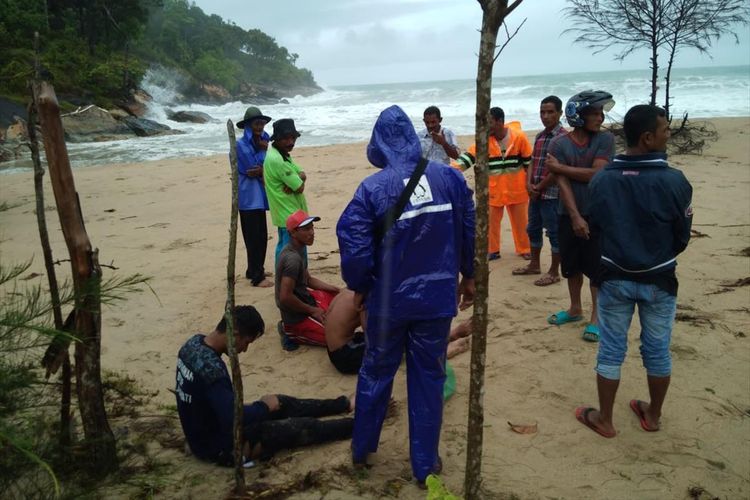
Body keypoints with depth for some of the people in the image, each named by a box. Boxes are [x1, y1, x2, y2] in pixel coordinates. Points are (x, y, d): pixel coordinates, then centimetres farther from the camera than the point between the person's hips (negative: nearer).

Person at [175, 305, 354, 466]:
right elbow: (233, 420, -35)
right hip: (219, 446, -9)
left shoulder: (195, 342, -6)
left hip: (204, 432, 9)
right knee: (302, 427, -1)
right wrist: (264, 406, -17)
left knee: (282, 403, 18)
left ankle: (344, 404, 33)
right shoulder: (212, 369, -35)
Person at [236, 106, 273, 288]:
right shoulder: (241, 145, -11)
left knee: (261, 236, 12)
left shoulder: (260, 142, 13)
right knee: (253, 237, -5)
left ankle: (253, 271, 25)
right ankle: (257, 277, 2)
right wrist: (263, 151, -6)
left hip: (259, 195, 8)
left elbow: (264, 168, 5)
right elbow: (251, 170, -17)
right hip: (248, 196, -8)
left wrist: (260, 170, -16)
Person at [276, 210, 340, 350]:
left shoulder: (297, 250, 4)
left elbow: (308, 280, 16)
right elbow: (285, 297, -29)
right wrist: (312, 311, -17)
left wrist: (334, 288, 4)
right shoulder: (293, 258, -27)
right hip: (297, 316, -9)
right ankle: (292, 332, -2)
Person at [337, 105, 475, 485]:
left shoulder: (372, 188, -13)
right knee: (428, 378, 13)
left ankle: (361, 448, 36)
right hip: (438, 297, 1)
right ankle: (425, 464, 25)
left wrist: (359, 288, 4)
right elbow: (470, 230, 1)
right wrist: (468, 276, 15)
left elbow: (353, 244, -13)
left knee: (375, 373, 19)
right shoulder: (450, 177, -5)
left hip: (389, 299, -1)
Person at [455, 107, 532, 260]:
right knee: (491, 221, 8)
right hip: (494, 189, 1)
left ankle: (525, 249, 29)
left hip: (517, 187, -1)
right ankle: (492, 250, 24)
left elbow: (529, 161, -2)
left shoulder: (519, 136, -12)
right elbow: (470, 155, -18)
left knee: (521, 221, 11)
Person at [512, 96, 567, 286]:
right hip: (535, 193, 8)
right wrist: (529, 184, -4)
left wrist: (539, 187, -11)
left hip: (552, 193, -8)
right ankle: (534, 264, 33)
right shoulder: (539, 136, 12)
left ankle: (554, 272, 12)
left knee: (554, 232, 2)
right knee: (533, 229, 18)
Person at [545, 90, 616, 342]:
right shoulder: (559, 144, -3)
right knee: (571, 265, 15)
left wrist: (560, 167, -12)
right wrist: (575, 217, -16)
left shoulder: (605, 139, -4)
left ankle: (596, 317, 16)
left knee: (596, 267, 2)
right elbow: (563, 183, -10)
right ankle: (575, 309, 33)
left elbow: (596, 174, -15)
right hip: (569, 215, 2)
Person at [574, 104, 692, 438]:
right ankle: (653, 415, 33)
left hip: (614, 278, 1)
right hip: (659, 279, -1)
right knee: (657, 349, 16)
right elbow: (683, 236, -4)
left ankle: (604, 420, 22)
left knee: (611, 349, 11)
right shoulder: (674, 181, -16)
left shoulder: (601, 180, -10)